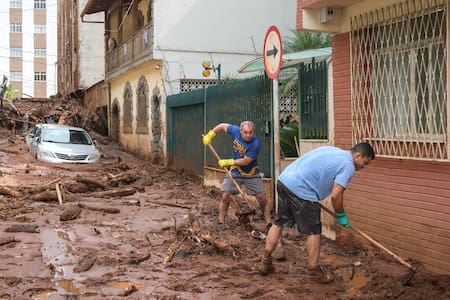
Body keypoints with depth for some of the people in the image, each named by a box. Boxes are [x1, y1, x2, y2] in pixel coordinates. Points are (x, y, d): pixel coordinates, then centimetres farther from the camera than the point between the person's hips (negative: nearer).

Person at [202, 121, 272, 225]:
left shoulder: (256, 144, -27)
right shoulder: (236, 131, -15)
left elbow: (245, 161, -23)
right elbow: (222, 126, 3)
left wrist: (228, 162, -18)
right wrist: (210, 134, -6)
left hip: (251, 174, -3)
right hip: (235, 172, 3)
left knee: (262, 198, -4)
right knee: (225, 196, -4)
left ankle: (269, 223, 6)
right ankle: (221, 222, 6)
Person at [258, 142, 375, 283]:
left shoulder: (332, 150, 22)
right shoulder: (348, 166, -4)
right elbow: (336, 195, -10)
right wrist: (341, 216, 6)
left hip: (284, 179, 9)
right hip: (301, 190, -9)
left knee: (279, 223, 18)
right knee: (313, 232, 6)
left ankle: (265, 263, 24)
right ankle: (314, 270, 17)